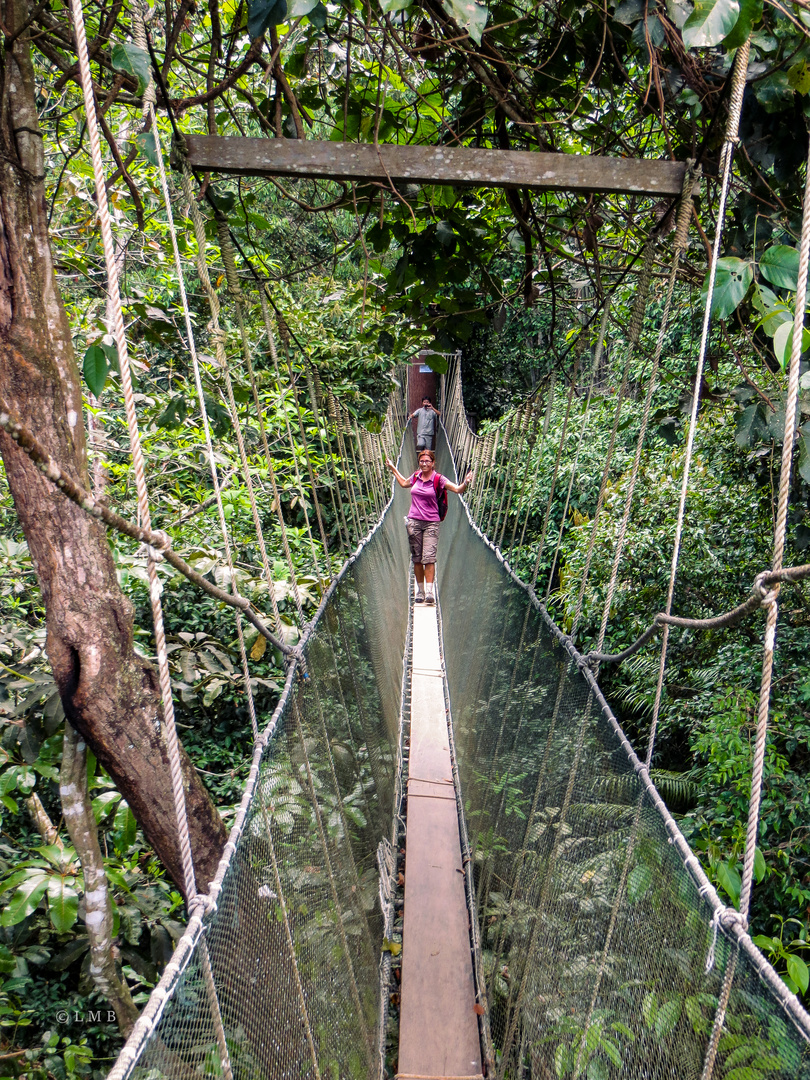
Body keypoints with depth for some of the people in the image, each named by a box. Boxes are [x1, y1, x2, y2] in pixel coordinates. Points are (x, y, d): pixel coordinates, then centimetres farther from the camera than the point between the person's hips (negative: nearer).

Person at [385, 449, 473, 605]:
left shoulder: (438, 479, -3)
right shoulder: (415, 477, 10)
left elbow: (458, 490, -9)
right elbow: (403, 483, 32)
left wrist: (466, 482, -28)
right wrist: (393, 468, 38)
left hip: (431, 523, -4)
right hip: (414, 522, 4)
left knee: (429, 557, -13)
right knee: (417, 559, 7)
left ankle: (429, 592, -14)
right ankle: (420, 591, 16)